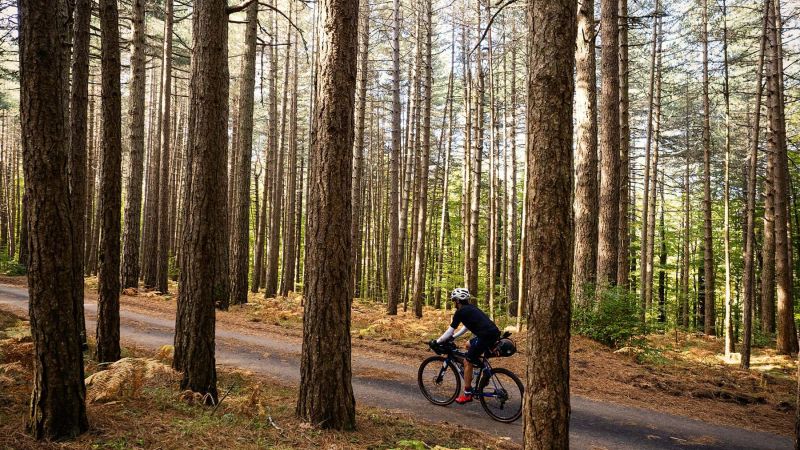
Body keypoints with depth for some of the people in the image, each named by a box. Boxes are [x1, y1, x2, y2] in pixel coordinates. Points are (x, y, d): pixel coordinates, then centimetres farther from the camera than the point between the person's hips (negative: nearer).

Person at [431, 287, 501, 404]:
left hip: (486, 336, -9)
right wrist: (453, 337, 36)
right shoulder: (470, 308, 23)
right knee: (469, 345, 30)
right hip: (494, 333, 9)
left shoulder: (460, 312, -2)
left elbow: (450, 331, 1)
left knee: (467, 363, 3)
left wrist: (437, 342, 11)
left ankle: (467, 394, 9)